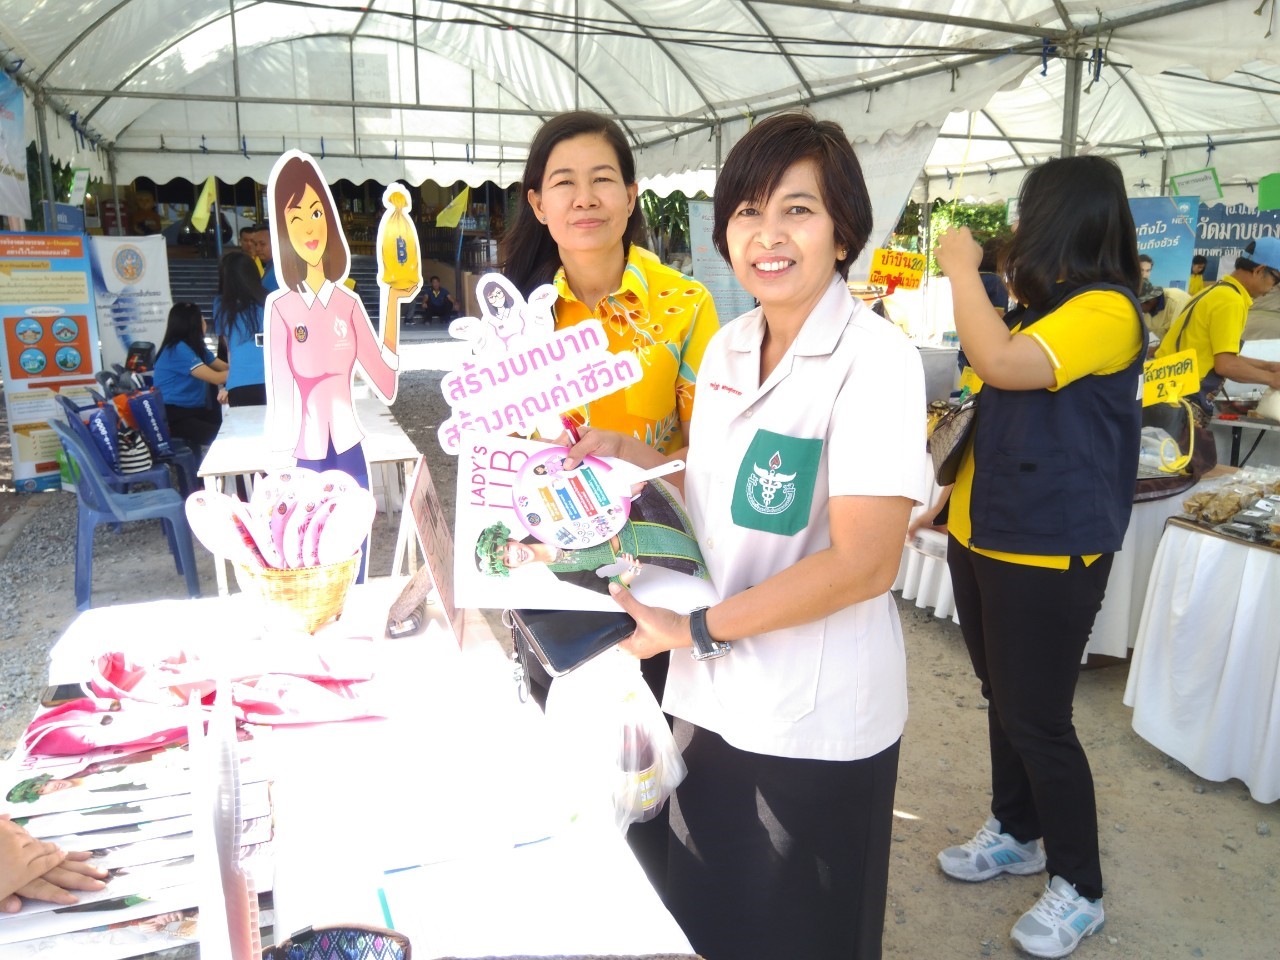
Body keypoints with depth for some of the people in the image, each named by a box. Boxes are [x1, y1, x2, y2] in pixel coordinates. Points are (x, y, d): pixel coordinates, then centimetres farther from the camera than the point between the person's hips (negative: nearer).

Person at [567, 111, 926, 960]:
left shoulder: (876, 358, -17)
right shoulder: (728, 348, 6)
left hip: (812, 724, -6)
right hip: (711, 699, 6)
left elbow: (864, 563, -22)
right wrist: (634, 457, 0)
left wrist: (696, 628, -19)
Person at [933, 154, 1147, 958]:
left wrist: (963, 268, -19)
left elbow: (1002, 362, -31)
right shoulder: (1043, 307, 13)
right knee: (1004, 701, 20)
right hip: (983, 533, 10)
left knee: (1037, 719, 0)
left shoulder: (1105, 310, -17)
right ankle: (1017, 834, 39)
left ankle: (1079, 890, 19)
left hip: (1046, 551, -9)